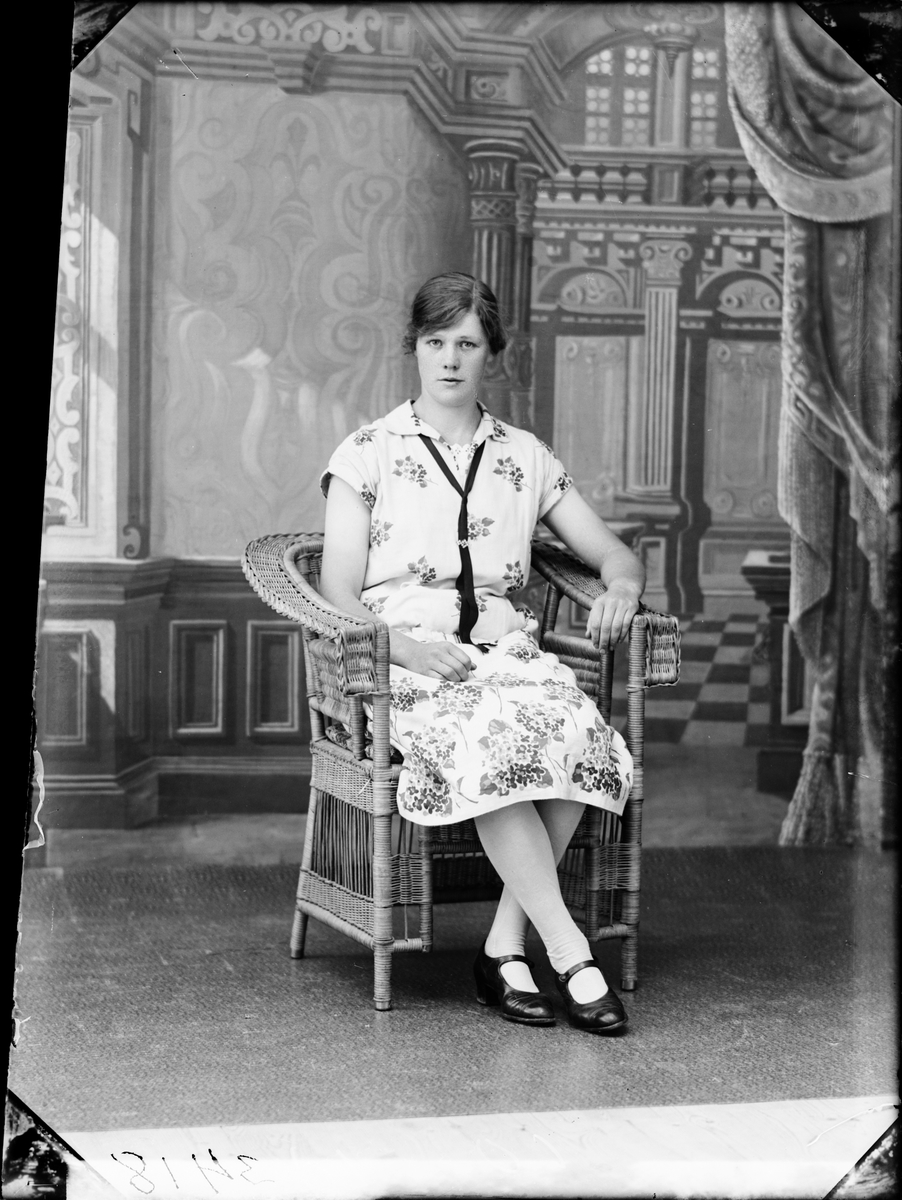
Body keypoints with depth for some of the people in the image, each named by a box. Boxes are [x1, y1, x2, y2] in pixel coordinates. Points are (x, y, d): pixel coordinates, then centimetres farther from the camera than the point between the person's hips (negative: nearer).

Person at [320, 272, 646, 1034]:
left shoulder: (525, 457, 20)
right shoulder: (368, 454, 11)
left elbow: (614, 553, 22)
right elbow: (339, 596, 2)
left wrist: (622, 588, -3)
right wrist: (407, 647, -17)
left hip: (505, 650, 3)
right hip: (402, 663, -3)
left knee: (581, 733, -32)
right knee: (495, 740, -37)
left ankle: (505, 948, -25)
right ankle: (570, 953, -34)